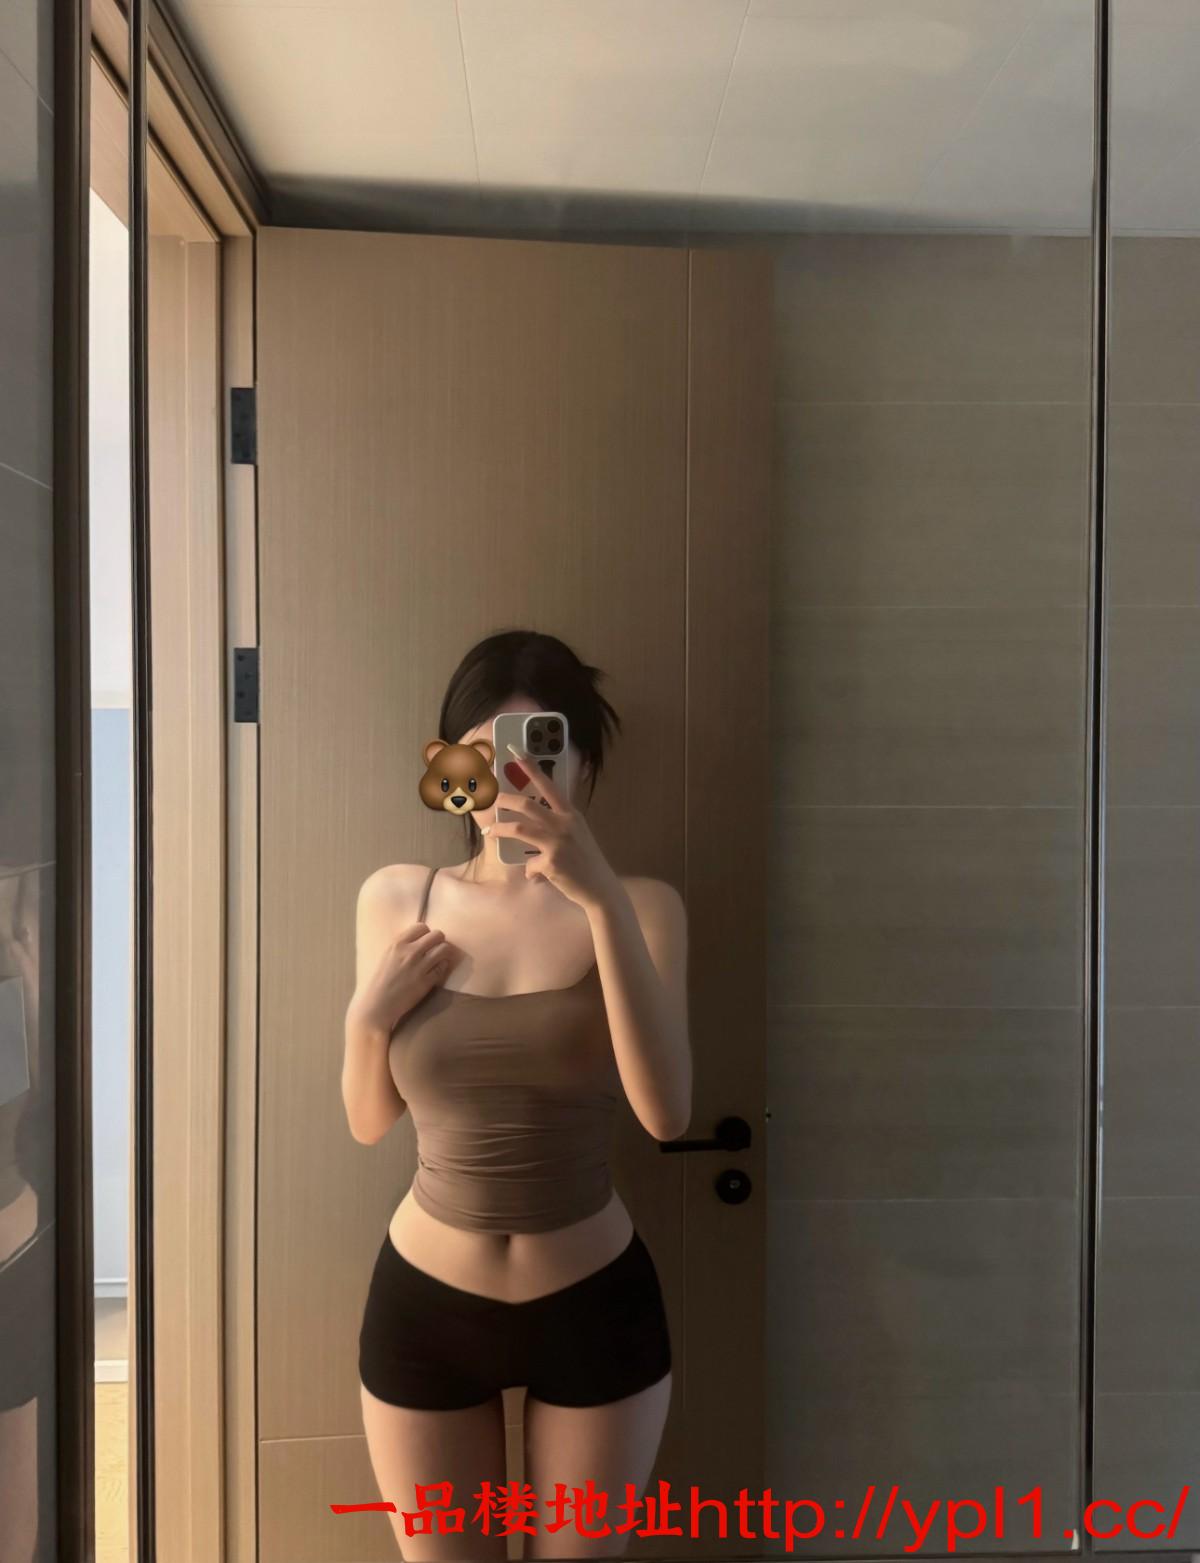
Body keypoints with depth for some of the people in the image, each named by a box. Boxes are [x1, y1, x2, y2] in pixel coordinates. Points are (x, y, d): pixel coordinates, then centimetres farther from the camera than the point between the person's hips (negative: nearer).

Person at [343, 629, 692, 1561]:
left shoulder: (638, 907, -12)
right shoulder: (396, 899, -6)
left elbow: (666, 1112, -27)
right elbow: (369, 1122, 2)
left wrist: (603, 899, -35)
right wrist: (369, 1016, -18)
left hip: (595, 1305, -1)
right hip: (424, 1306, 1)